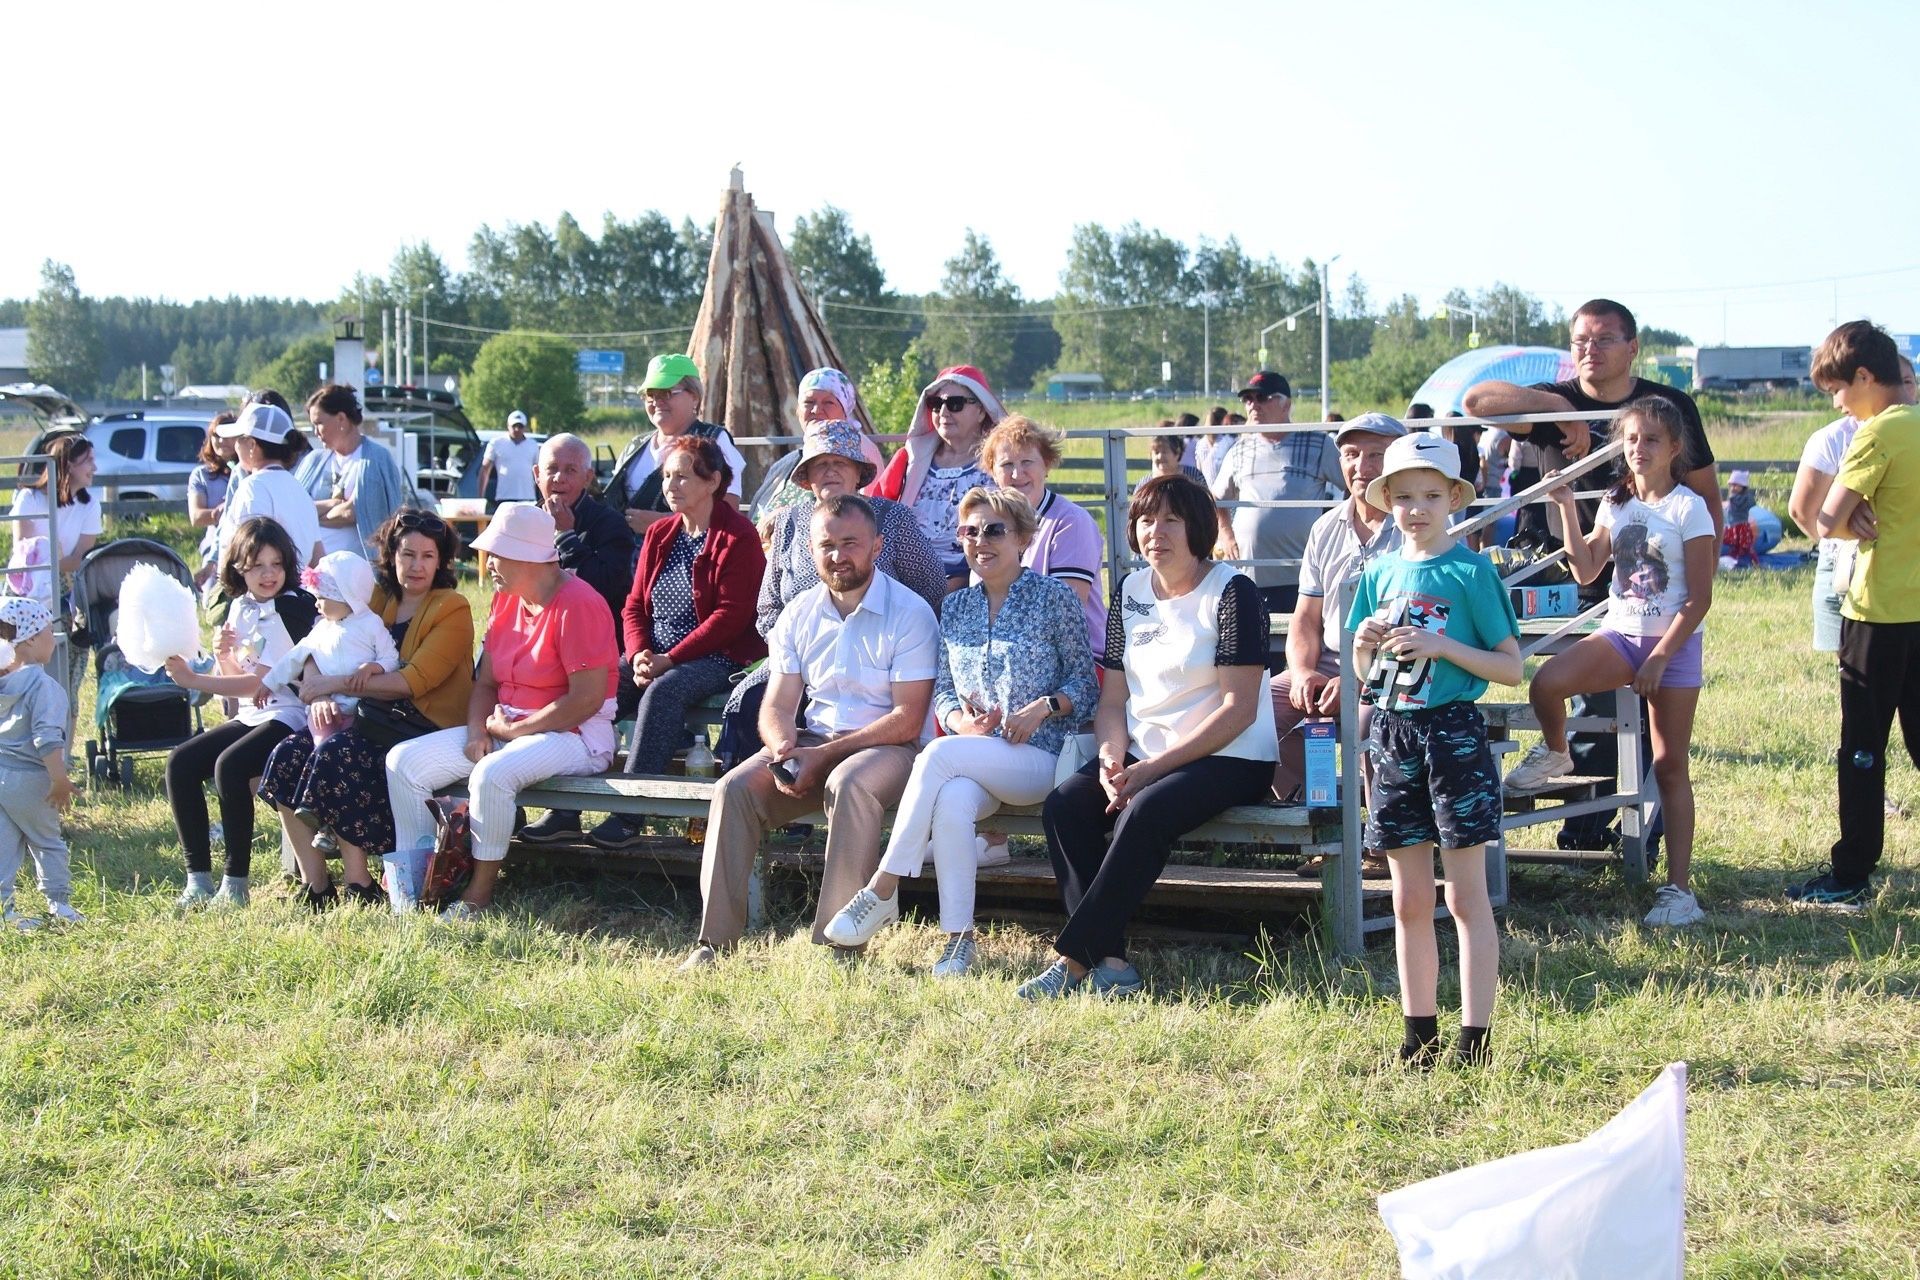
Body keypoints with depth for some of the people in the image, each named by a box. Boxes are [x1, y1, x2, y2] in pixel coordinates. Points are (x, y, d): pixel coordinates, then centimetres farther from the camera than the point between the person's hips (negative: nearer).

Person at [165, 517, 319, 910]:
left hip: (288, 716, -8)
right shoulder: (238, 607, 12)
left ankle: (236, 883, -22)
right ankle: (198, 878, -6)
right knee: (181, 763, -8)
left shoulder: (292, 606, -12)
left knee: (229, 765, -30)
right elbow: (235, 678, 17)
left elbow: (260, 682, -17)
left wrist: (194, 680, -18)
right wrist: (222, 655, -6)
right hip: (251, 715, 8)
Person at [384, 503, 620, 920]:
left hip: (574, 735, -9)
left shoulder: (577, 604, -17)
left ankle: (480, 893, -20)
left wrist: (512, 730, -16)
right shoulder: (506, 600, 11)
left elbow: (587, 698, -22)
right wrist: (477, 733, -7)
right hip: (506, 729, 9)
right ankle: (411, 878, -2)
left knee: (492, 774, -37)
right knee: (404, 761, -4)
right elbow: (485, 681, 14)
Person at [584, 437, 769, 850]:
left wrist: (669, 659, -18)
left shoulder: (738, 537, -5)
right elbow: (635, 606, 14)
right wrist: (639, 654, -8)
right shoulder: (659, 534, 16)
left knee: (663, 691, -35)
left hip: (717, 657, -6)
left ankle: (629, 814, -35)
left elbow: (731, 615, -13)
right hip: (656, 656, 7)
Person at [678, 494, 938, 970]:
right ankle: (716, 940, -18)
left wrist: (823, 756, -19)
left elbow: (908, 719, -14)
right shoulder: (799, 615, 9)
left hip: (887, 748, -5)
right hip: (812, 742, 5)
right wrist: (783, 749, -16)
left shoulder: (910, 614, -8)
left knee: (848, 784, -38)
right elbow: (777, 705, 9)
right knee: (734, 788, -20)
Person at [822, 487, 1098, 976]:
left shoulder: (1053, 597, 3)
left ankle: (882, 890, -30)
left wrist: (1042, 708, -16)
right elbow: (942, 693, 16)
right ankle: (958, 939, -33)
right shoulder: (956, 606, 17)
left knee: (939, 754, -33)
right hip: (971, 759, 4)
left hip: (1039, 757, -4)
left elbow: (1084, 681, 2)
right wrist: (960, 722, -6)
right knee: (952, 799, -35)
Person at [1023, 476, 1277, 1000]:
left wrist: (1154, 767, -19)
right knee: (1063, 806, -21)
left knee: (1144, 813, -33)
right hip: (1144, 755, 6)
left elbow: (1238, 709, -14)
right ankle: (1111, 961, -23)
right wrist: (1111, 757, -10)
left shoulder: (1231, 592, -8)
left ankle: (1075, 959, -26)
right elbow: (1113, 696, 12)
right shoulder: (1130, 592, 11)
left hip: (1230, 759, -6)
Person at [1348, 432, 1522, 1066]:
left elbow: (1513, 668, -7)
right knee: (1409, 900, 9)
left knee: (1466, 896, -2)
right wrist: (1364, 644, -4)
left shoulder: (1472, 572, -5)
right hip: (1392, 733, 5)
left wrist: (1442, 646, -18)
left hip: (1453, 731, -5)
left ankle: (1474, 1038, 1)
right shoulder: (1380, 572, 10)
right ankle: (1419, 1033, 17)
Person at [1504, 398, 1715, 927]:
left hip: (1674, 645, -4)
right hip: (1620, 634, 4)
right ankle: (1555, 753, 9)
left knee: (1669, 765, -1)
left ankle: (1678, 888, 3)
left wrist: (1659, 658, -15)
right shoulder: (1615, 504, 7)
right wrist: (1567, 510, -4)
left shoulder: (1688, 508, -8)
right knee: (1546, 683, -24)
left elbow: (1699, 598, -11)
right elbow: (1586, 571, 3)